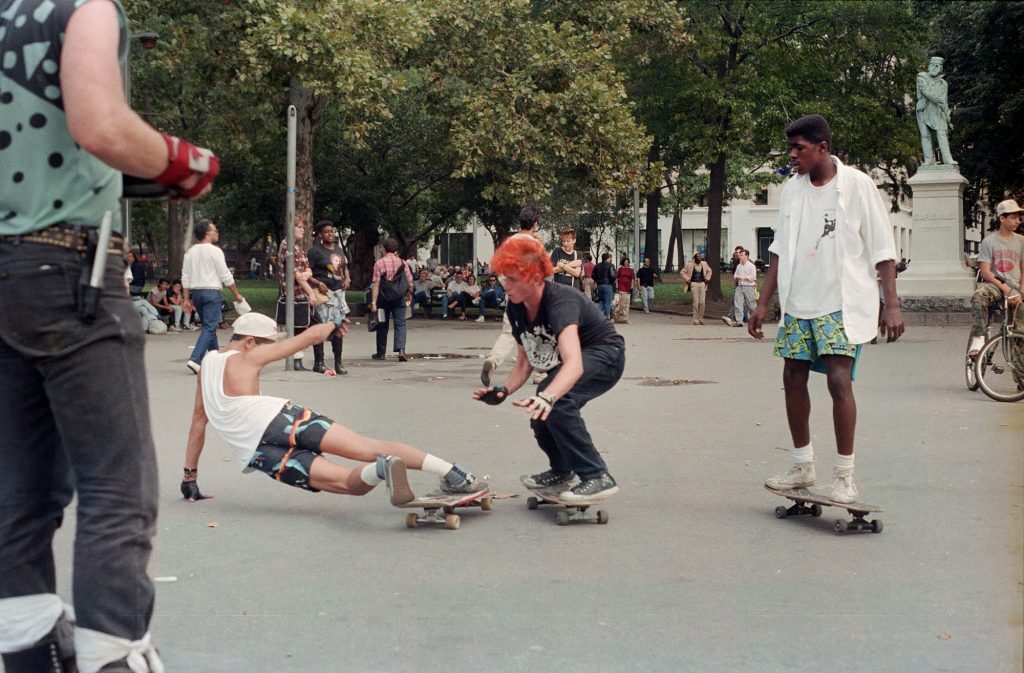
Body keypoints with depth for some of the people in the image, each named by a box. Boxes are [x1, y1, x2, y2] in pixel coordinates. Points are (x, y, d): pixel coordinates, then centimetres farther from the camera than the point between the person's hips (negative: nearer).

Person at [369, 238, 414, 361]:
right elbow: (410, 280, 3)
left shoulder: (379, 263, -7)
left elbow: (376, 284, -12)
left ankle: (380, 353, 19)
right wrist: (409, 293, 21)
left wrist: (373, 302, -13)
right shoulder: (402, 262, 1)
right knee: (400, 324, 0)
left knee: (382, 325, 11)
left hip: (384, 298, -1)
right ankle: (401, 349, -19)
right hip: (399, 298, 1)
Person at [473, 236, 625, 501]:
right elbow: (525, 362, 1)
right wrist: (504, 390, -19)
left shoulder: (560, 301, -34)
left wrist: (548, 396, -67)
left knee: (555, 402, -32)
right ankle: (562, 470, 36)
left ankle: (597, 476, -23)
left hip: (605, 356, -9)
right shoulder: (515, 309, -10)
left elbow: (574, 362, -50)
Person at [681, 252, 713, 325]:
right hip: (694, 284, -3)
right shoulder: (690, 265, -4)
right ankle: (695, 320, 2)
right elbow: (682, 272, 2)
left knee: (702, 302, -1)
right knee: (696, 303, -5)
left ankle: (701, 319, 11)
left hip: (702, 284, 3)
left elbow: (709, 271, 24)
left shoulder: (704, 264, 7)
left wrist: (707, 278, 11)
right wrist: (687, 279, -6)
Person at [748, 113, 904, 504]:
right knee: (793, 378, 7)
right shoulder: (792, 189, 8)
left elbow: (882, 250, -7)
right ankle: (803, 467, 20)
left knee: (839, 380, -14)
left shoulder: (857, 185, -7)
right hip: (798, 304, 6)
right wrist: (764, 303, 9)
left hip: (843, 304, -6)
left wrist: (892, 303, -13)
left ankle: (844, 475, -3)